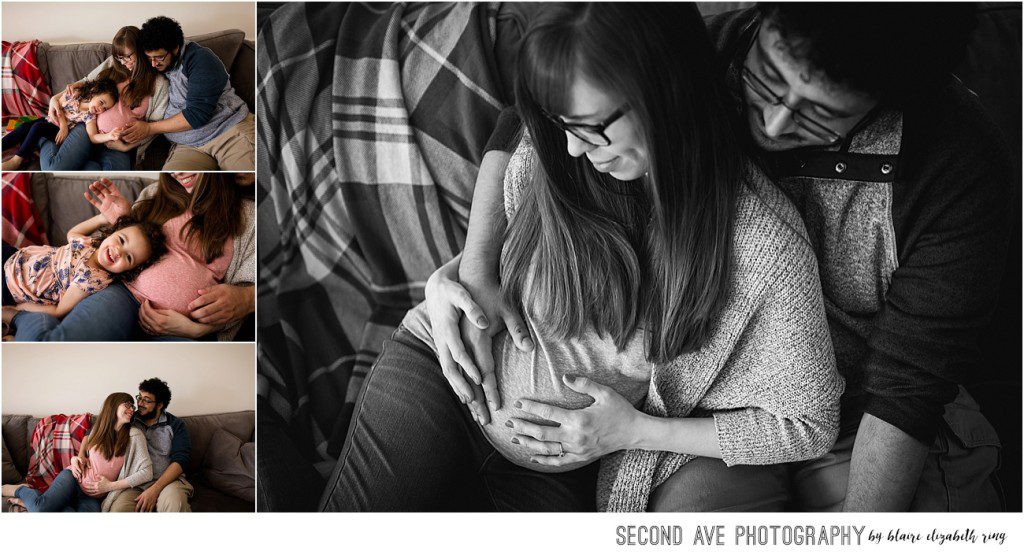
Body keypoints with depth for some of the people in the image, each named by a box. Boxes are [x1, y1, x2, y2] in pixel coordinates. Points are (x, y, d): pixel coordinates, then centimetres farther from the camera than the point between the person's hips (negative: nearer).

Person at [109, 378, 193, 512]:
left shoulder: (175, 425, 8)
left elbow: (180, 460, -4)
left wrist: (154, 490, -17)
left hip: (168, 480, -2)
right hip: (134, 484, 3)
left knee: (174, 504, -38)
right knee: (118, 509, -32)